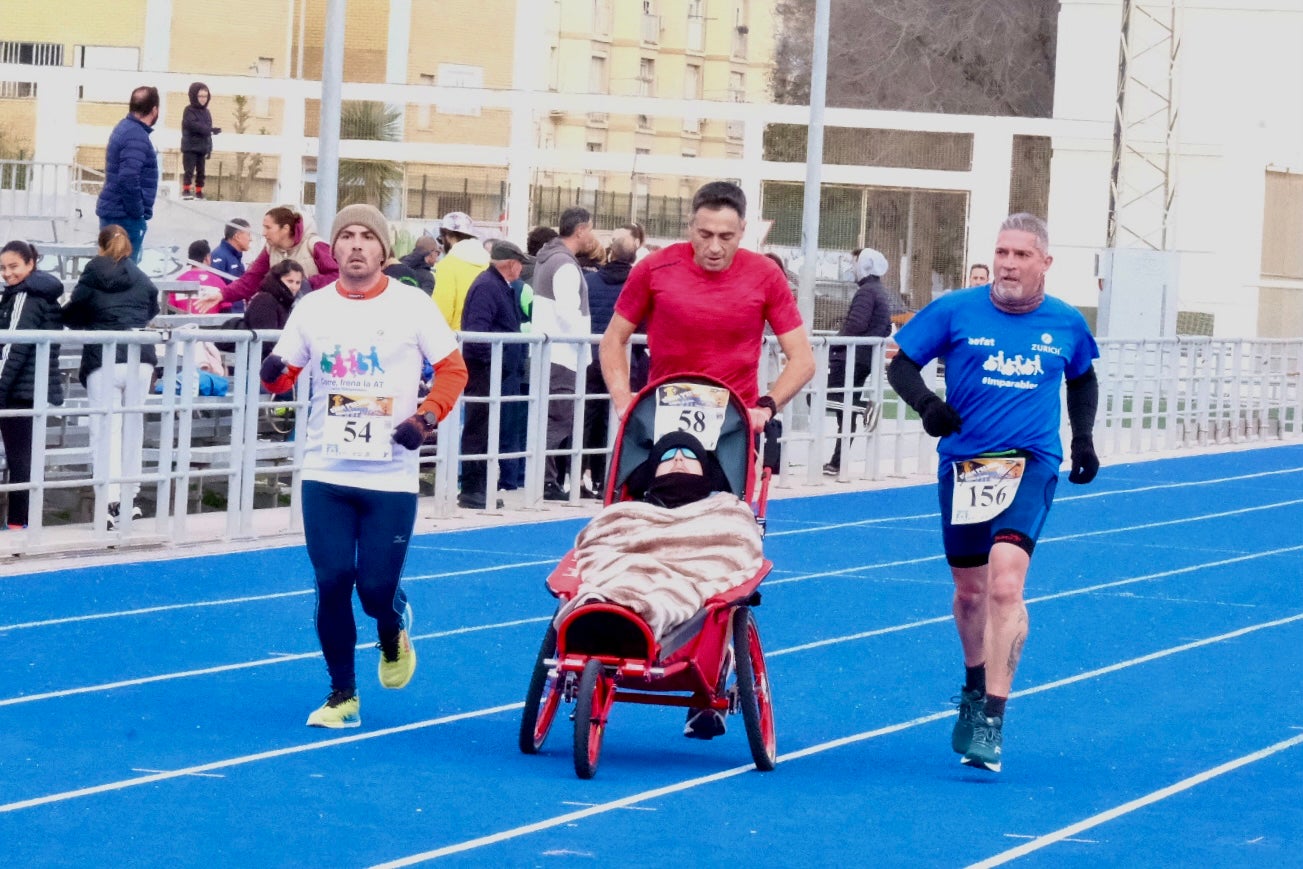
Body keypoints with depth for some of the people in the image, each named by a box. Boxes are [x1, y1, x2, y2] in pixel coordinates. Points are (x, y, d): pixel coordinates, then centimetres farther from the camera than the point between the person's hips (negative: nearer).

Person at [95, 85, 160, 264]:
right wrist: (138, 212, -18)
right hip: (125, 215, -10)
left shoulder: (125, 128, 13)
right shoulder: (136, 137, -19)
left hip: (113, 210, 10)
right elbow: (128, 179, -28)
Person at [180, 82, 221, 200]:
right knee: (189, 170, -9)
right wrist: (211, 130, -28)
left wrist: (209, 148, 13)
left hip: (202, 147, 6)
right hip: (190, 147, -6)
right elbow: (194, 125, -23)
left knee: (201, 171, 7)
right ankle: (186, 190, -5)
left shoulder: (206, 112, 13)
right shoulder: (189, 111, -7)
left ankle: (199, 192, 11)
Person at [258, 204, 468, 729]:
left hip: (391, 478, -2)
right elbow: (285, 373, 8)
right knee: (332, 583, -3)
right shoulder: (313, 308, 4)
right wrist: (273, 374, -16)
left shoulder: (411, 306, -3)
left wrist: (426, 418, -12)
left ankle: (394, 632, 32)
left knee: (377, 587, -5)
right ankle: (342, 695, 12)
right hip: (326, 474, 2)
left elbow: (453, 369, 2)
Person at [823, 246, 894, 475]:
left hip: (850, 357, -10)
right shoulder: (882, 295, 20)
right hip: (866, 360, 10)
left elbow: (856, 324, -21)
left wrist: (834, 345, -13)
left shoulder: (866, 291, -11)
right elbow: (886, 330, 25)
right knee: (847, 409, 10)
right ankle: (838, 461, 11)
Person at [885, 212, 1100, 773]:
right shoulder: (955, 311, -3)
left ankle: (991, 719, -21)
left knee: (1005, 579, -21)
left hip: (1030, 464, -1)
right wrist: (924, 401, -18)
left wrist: (1084, 438, 16)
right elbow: (900, 362, 0)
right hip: (963, 464, 2)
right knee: (969, 589, 14)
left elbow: (1082, 378, 24)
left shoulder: (1066, 324, 4)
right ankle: (975, 688, 42)